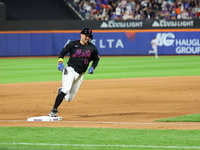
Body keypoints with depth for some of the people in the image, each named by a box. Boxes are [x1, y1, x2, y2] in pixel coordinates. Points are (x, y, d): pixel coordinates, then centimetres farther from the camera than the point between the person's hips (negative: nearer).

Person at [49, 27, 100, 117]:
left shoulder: (92, 48, 3)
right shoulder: (73, 44, -4)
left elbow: (96, 59, 18)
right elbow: (62, 52, 4)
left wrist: (92, 68, 1)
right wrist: (60, 62, -14)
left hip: (80, 74, 4)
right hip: (70, 71, -4)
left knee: (69, 98, 5)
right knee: (66, 89, -29)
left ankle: (61, 91, 41)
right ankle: (54, 110, -25)